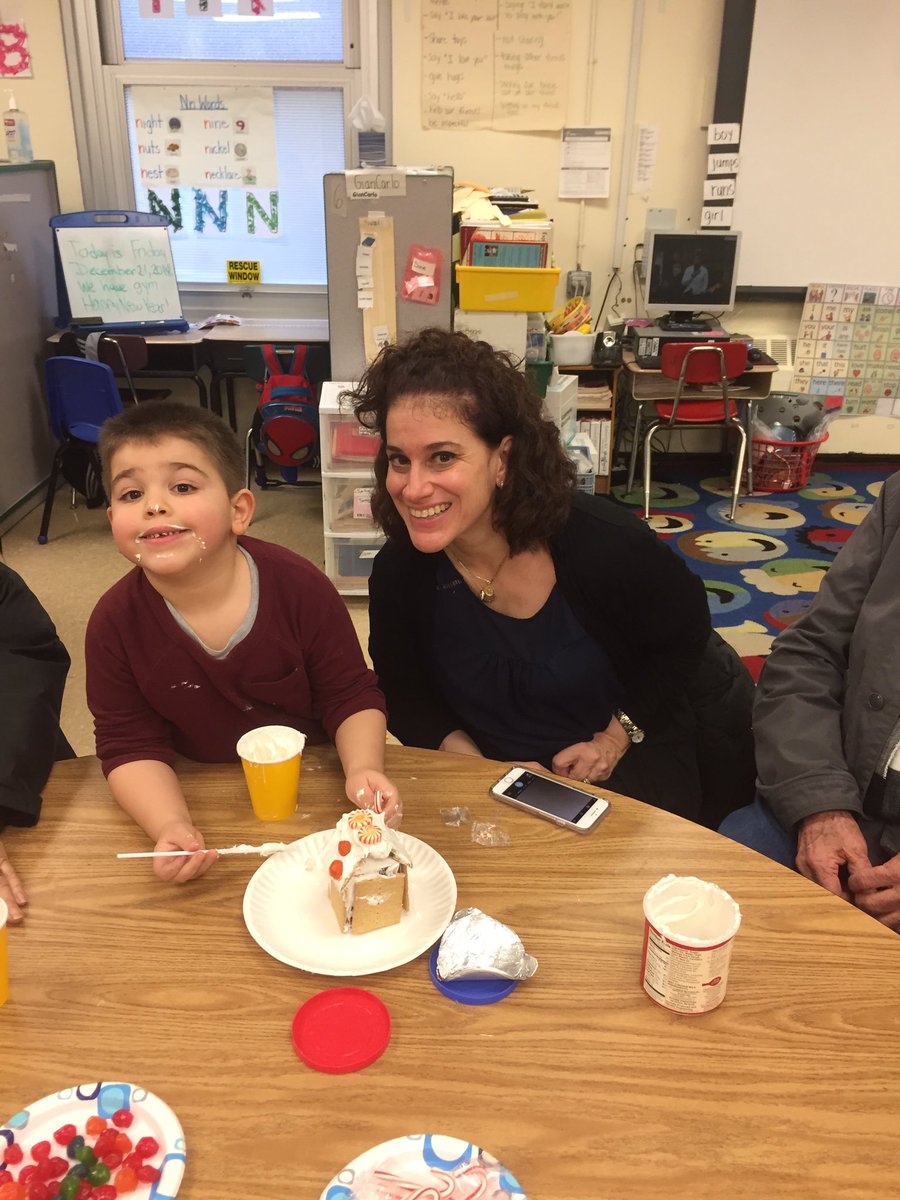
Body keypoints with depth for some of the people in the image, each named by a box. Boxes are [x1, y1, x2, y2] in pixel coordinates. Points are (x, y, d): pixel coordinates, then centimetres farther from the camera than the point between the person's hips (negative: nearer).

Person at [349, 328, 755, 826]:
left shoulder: (603, 544, -26)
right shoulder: (398, 573, -17)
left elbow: (684, 634, -7)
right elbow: (406, 697, -2)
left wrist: (618, 736, -12)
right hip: (504, 773, 2)